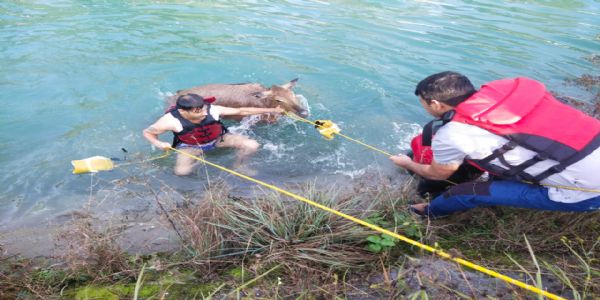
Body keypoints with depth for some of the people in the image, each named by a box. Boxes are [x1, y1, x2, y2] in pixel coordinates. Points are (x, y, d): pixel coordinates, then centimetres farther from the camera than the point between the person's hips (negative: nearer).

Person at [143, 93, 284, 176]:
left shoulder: (212, 110, -27)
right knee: (181, 171, -29)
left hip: (218, 138, 1)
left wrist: (271, 110, -17)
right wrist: (158, 144, -36)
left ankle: (237, 166, 13)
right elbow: (147, 132, -13)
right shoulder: (171, 120, -30)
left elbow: (241, 111, -18)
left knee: (252, 145, -17)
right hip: (190, 146, -1)